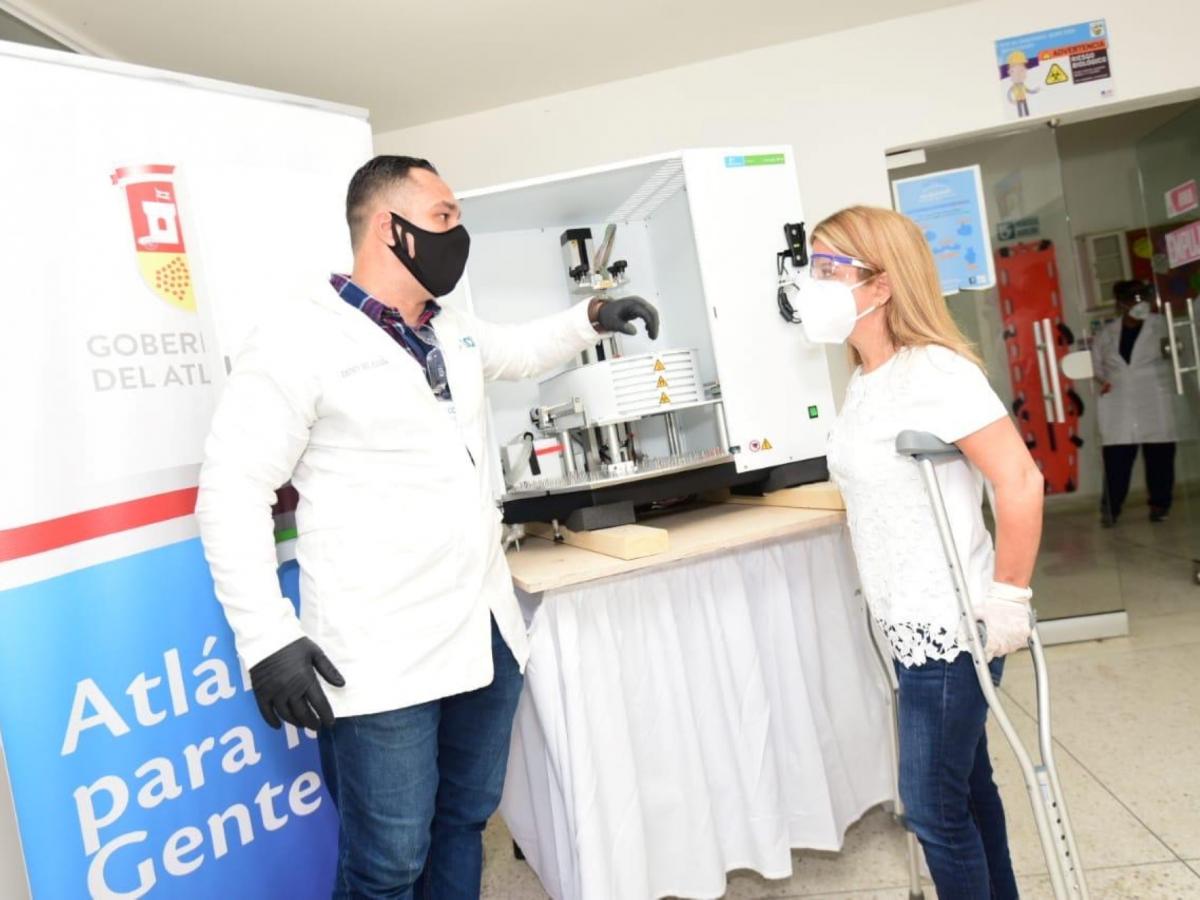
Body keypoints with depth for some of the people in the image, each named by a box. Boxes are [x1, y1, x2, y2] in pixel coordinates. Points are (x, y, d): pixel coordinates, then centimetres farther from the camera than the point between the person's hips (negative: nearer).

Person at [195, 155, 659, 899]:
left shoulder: (453, 332, 12)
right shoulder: (301, 341, -11)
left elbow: (519, 350, 34)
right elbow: (232, 493, -12)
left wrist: (590, 319, 17)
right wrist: (268, 639, -17)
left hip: (487, 634, 8)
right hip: (383, 656, -7)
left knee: (465, 822, 21)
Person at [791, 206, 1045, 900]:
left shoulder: (931, 372, -19)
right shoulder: (866, 380, 8)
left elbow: (1020, 481, -23)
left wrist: (1009, 599, -19)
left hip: (952, 627, -8)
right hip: (912, 622, 8)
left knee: (935, 808, 5)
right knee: (965, 784, 22)